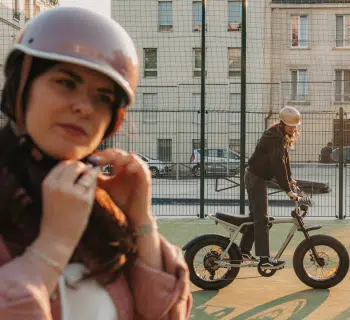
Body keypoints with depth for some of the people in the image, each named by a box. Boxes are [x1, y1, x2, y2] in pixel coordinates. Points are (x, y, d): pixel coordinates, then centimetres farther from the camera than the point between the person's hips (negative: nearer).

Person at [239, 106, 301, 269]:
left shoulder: (282, 136, 8)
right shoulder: (273, 137, -24)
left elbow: (285, 159, 13)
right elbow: (278, 165, -30)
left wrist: (290, 179, 3)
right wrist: (288, 191, -32)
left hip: (257, 177, 10)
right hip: (255, 177, -10)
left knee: (255, 215, 16)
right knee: (262, 219, -12)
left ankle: (244, 251, 25)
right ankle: (264, 259, -13)